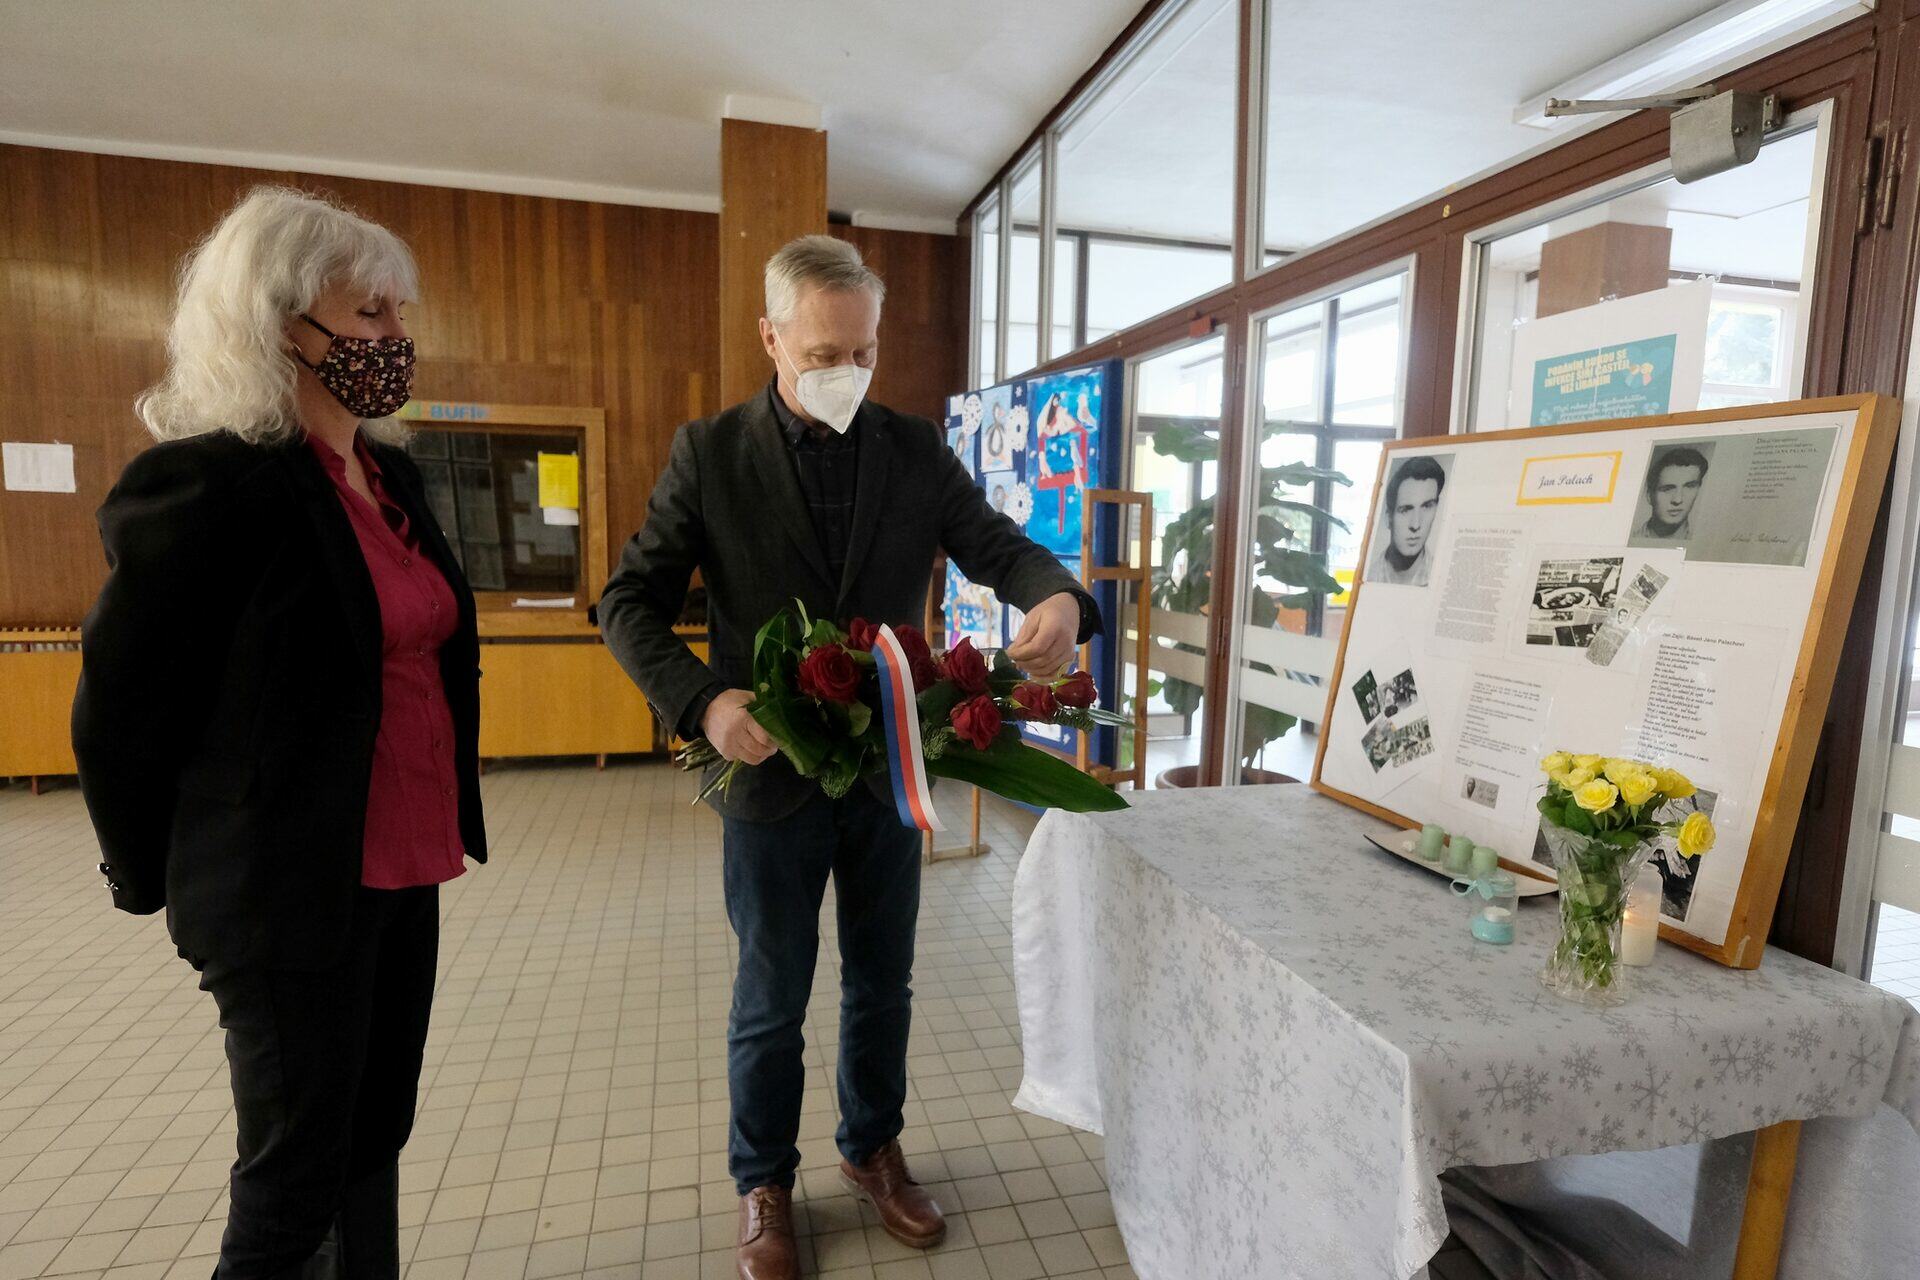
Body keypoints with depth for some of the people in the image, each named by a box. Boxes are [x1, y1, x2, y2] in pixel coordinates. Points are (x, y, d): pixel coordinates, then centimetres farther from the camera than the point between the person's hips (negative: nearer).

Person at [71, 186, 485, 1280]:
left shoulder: (395, 475, 7)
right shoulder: (205, 483, -15)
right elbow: (119, 711, -8)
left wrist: (447, 822, 15)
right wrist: (153, 882, 4)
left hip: (404, 871, 7)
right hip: (289, 894, -6)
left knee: (374, 1146, 20)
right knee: (296, 1182, 11)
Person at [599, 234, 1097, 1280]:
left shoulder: (915, 450, 1)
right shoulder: (710, 452, -6)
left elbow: (995, 543, -1)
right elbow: (629, 601, -7)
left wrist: (1056, 596, -25)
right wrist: (703, 702, -24)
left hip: (889, 766, 3)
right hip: (771, 771, -2)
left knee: (883, 984, 19)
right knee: (771, 1000, 15)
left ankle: (872, 1149, 44)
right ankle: (763, 1183, 40)